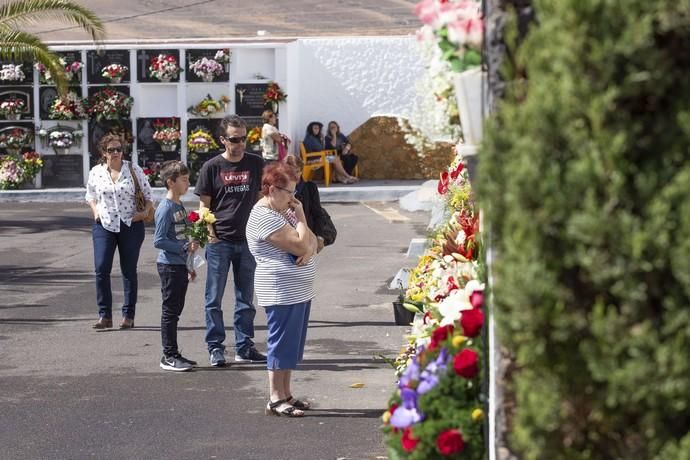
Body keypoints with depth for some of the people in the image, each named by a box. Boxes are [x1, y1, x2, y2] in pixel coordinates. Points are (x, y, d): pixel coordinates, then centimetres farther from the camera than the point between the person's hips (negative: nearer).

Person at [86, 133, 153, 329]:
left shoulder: (133, 170, -1)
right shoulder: (96, 172, 4)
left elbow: (148, 193, 6)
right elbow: (90, 195, 19)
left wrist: (146, 211, -10)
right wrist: (95, 211, 2)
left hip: (131, 225, -1)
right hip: (104, 225, 1)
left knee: (129, 271, 5)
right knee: (101, 268, -10)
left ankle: (128, 315, 13)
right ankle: (104, 315, -3)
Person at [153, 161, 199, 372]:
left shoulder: (179, 206, 13)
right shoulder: (165, 208, -15)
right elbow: (159, 241, -20)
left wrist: (189, 265, 22)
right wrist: (185, 247, -21)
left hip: (180, 265, 9)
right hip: (169, 265, -9)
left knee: (175, 311, 13)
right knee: (170, 311, -4)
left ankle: (172, 354, 19)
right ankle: (169, 357, 0)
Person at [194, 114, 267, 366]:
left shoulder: (256, 164, 5)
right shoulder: (212, 167, -3)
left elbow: (260, 198, 12)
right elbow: (204, 204, 0)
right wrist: (208, 232, -11)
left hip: (247, 241, 3)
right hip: (219, 241, -3)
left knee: (246, 298, 10)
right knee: (214, 298, 1)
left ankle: (244, 347, 17)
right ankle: (216, 348, 8)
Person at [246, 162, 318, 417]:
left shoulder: (285, 210, 14)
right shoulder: (264, 217, -18)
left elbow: (311, 241, 11)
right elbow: (300, 245, -22)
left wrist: (308, 251, -12)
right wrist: (301, 216, -9)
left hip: (300, 290, 10)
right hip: (281, 292, -10)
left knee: (292, 345, 13)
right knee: (282, 344, -5)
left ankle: (286, 394, 21)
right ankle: (276, 399, 0)